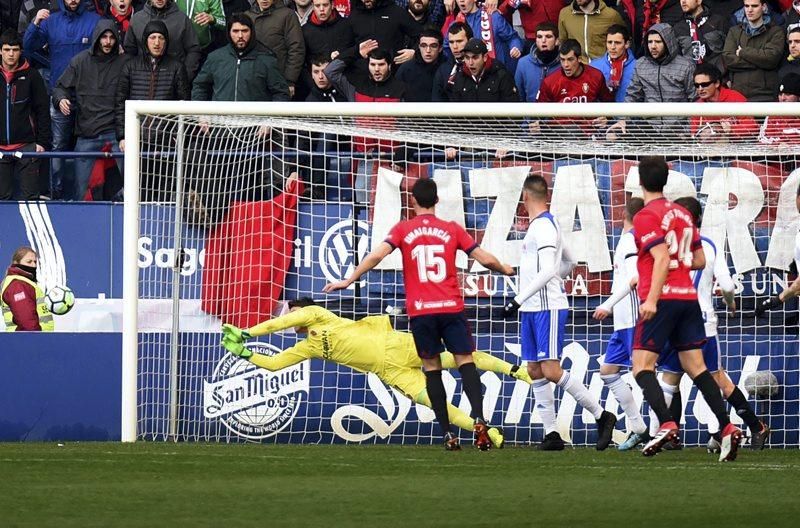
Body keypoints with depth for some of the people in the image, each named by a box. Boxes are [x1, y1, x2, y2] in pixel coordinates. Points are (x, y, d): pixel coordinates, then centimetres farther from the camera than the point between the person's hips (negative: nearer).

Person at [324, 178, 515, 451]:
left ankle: (448, 435, 0)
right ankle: (479, 420, -22)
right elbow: (485, 259, 6)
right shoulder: (452, 230, 5)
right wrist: (505, 269, 27)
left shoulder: (403, 229, 3)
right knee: (465, 362, 0)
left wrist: (348, 281, -2)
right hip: (451, 307, 0)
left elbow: (377, 255, -9)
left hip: (420, 311, 0)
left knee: (432, 368, 6)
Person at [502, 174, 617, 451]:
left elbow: (548, 270, -24)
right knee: (535, 371, 5)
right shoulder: (542, 225, 16)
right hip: (533, 310, 10)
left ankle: (601, 415, -5)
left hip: (548, 308, -10)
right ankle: (551, 434, 5)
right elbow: (568, 262, 28)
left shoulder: (543, 227, -14)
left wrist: (518, 300, -24)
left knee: (551, 371, -13)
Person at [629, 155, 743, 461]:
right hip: (689, 297, 7)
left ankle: (666, 424, -23)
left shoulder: (646, 217, -8)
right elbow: (700, 261, 18)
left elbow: (662, 258, -19)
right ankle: (727, 427, -4)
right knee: (696, 367, 7)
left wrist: (652, 298, -24)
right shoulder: (683, 214, 15)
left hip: (662, 299, -7)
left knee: (642, 366, -5)